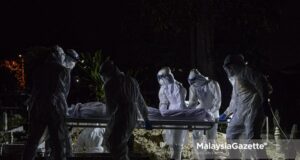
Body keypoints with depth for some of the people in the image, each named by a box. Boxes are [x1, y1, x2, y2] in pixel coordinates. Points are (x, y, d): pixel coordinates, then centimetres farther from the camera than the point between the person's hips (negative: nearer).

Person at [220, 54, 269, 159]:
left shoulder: (245, 71, -1)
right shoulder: (235, 79, 27)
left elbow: (261, 82, -12)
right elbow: (235, 100, 34)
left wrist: (264, 99, -18)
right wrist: (226, 113, 36)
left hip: (252, 110, -10)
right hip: (240, 112, 10)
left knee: (252, 138, -19)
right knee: (231, 133, 15)